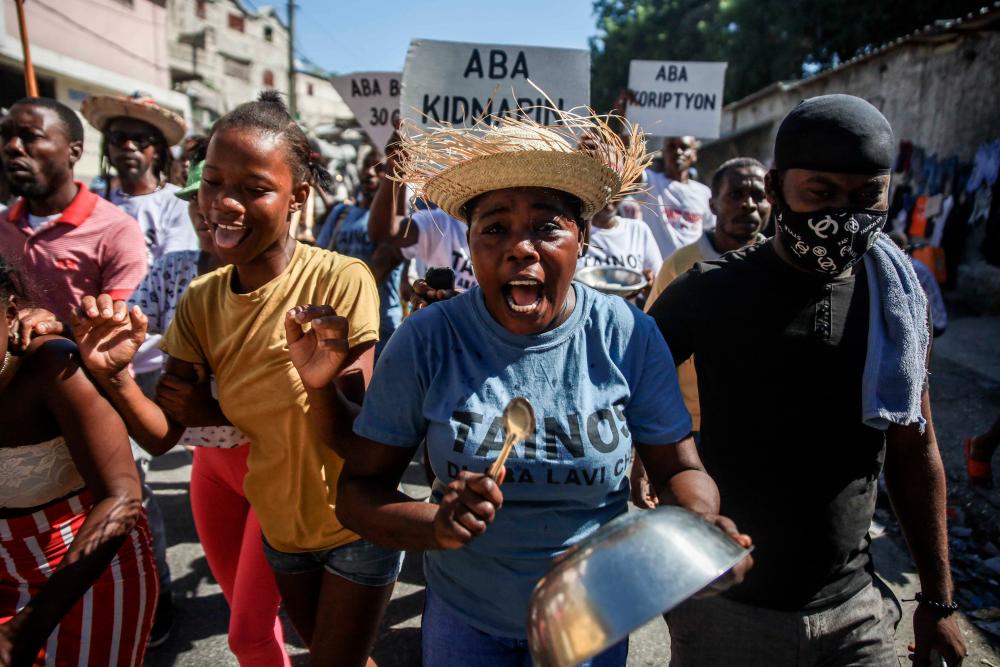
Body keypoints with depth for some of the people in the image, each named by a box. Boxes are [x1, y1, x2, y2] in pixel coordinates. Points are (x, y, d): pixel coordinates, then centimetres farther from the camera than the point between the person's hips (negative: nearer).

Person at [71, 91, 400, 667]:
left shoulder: (342, 282, -25)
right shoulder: (202, 301, -8)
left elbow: (357, 446, -22)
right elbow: (163, 435, -8)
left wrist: (319, 387, -42)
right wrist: (115, 376, -26)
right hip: (279, 526, 5)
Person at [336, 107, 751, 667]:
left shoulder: (628, 336, -15)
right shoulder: (426, 340, -17)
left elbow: (680, 468, -6)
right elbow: (358, 491, -13)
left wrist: (701, 521, -28)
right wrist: (435, 526, -32)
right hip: (463, 618, 0)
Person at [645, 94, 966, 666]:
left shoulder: (899, 299, -2)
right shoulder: (711, 293, -13)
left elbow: (916, 451, 5)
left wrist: (938, 600, 9)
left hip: (856, 611, 3)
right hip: (725, 605, -2)